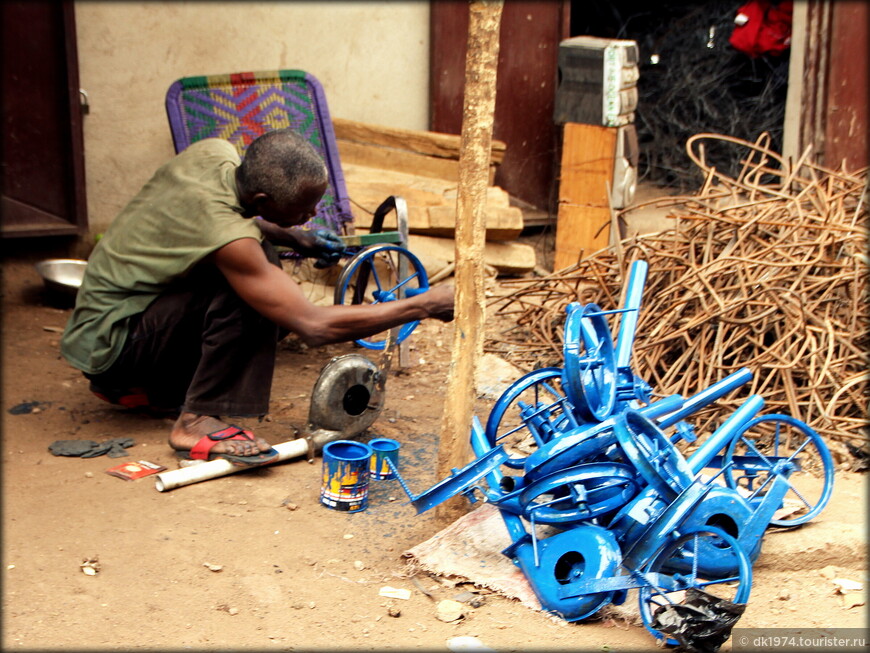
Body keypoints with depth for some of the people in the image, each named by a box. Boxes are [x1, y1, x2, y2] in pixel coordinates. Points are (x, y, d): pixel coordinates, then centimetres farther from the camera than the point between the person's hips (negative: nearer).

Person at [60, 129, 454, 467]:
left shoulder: (215, 152, -8)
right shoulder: (228, 237, -32)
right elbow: (314, 327, -30)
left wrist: (294, 238, 7)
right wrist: (425, 306, -25)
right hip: (108, 342, -10)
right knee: (243, 289, -27)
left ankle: (149, 389, 16)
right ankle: (198, 421, -20)